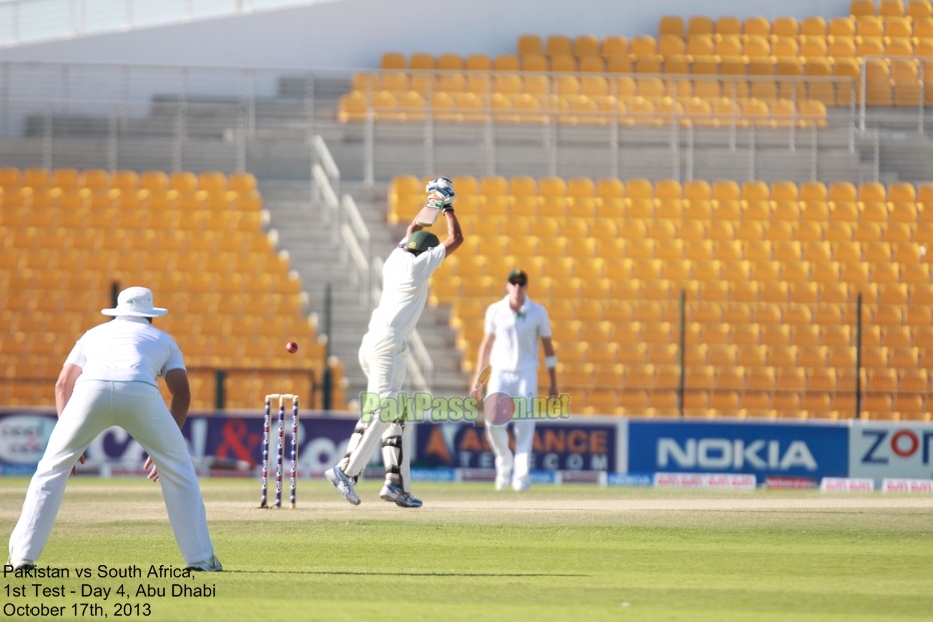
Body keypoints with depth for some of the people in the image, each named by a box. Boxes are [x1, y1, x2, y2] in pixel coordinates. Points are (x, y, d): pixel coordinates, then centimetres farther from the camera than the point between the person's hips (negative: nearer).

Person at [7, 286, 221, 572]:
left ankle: (23, 555, 9)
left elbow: (63, 384, 28)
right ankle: (200, 558, 14)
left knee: (52, 467, 17)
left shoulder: (95, 333, 39)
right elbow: (182, 392, 21)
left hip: (91, 389, 1)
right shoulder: (162, 339, 35)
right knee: (178, 470, 17)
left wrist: (68, 441, 26)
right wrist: (164, 448, 24)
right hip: (141, 392, -1)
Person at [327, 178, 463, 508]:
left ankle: (397, 482, 6)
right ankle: (346, 469, -27)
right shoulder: (418, 265, -3)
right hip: (388, 344, -9)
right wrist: (447, 207, 16)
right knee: (381, 411, -16)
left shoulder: (396, 259, 16)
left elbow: (411, 231, 37)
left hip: (374, 344, 9)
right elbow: (456, 239, 4)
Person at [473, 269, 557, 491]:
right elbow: (486, 344, 11)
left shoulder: (538, 312, -1)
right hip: (500, 374, 1)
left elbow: (548, 348, 4)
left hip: (526, 375, -1)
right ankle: (504, 463, 11)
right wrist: (478, 378, 9)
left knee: (524, 427, -7)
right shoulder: (495, 311, 2)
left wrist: (553, 385, 2)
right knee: (493, 422, -12)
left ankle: (521, 476, -2)